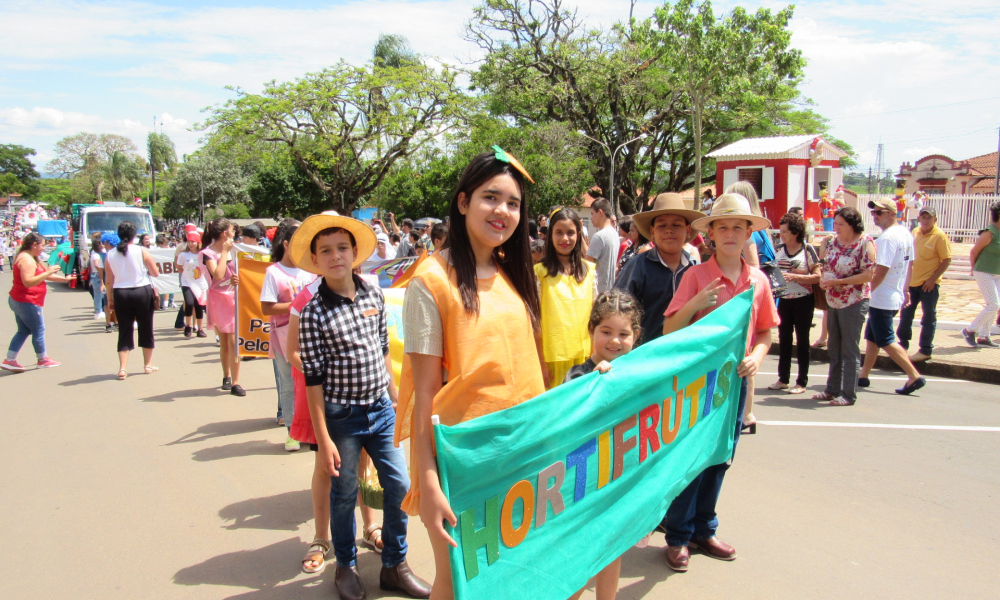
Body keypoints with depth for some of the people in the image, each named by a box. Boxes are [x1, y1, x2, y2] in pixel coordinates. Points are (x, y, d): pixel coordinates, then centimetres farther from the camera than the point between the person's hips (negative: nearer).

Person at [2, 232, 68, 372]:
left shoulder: (31, 258, 13)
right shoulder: (27, 260, -20)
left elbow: (42, 275, 21)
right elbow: (28, 282, -29)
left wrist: (64, 279, 21)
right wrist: (47, 273, -29)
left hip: (18, 301, 11)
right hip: (27, 302, -11)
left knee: (23, 330, 14)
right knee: (38, 330, 3)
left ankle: (9, 360, 14)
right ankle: (42, 360, 15)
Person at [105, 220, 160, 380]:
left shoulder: (110, 255, 0)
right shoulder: (142, 251, -8)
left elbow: (109, 281, 4)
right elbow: (156, 273, -3)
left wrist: (110, 299, 14)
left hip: (120, 294, 2)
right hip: (142, 291, -2)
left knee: (124, 330, 8)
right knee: (146, 328, 12)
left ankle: (122, 368, 2)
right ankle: (148, 364, 22)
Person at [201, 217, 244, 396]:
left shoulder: (232, 250, 6)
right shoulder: (208, 253, -9)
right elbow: (218, 275, -22)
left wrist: (236, 279, -6)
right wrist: (224, 252, -16)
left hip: (233, 299, 3)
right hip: (218, 300, -3)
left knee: (233, 341, -3)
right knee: (224, 343, 9)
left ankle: (235, 382, -2)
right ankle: (226, 376, 26)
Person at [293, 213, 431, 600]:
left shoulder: (374, 295, 0)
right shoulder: (314, 312, -13)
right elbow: (313, 378, -11)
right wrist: (323, 437, -12)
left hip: (381, 409, 4)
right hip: (342, 417, -4)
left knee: (399, 486, 8)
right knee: (344, 494, 11)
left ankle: (394, 566, 27)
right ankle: (346, 566, 34)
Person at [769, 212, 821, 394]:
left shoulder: (807, 250, -8)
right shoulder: (778, 250, 5)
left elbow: (817, 276, -13)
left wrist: (794, 277, -22)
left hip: (803, 300, -5)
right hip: (783, 300, 5)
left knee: (802, 341, 3)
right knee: (784, 340, 10)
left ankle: (802, 382, 11)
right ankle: (783, 379, 19)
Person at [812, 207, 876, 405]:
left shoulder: (865, 243, -11)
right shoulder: (834, 241, 8)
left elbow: (868, 275, -17)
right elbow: (825, 266, 18)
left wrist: (837, 281, -20)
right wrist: (823, 280, -4)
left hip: (854, 303, -7)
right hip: (833, 302, 7)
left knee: (849, 350, -1)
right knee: (834, 348, 14)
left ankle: (849, 394, 7)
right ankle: (832, 389, 24)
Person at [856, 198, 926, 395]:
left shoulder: (887, 237, -20)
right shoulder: (906, 234, 10)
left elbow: (881, 270, -24)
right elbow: (910, 265, 17)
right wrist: (905, 290, 24)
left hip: (881, 299, -10)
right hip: (896, 296, 10)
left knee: (886, 342, -2)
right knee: (871, 337, 17)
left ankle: (914, 377, -2)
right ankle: (863, 375, 24)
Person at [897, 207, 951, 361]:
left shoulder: (940, 236, -12)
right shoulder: (915, 232, 7)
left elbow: (946, 260, -14)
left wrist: (933, 279, -18)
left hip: (929, 283, -6)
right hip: (912, 280, 6)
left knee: (929, 317, 2)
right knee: (906, 313, 13)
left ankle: (925, 351, 9)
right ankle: (903, 343, 28)